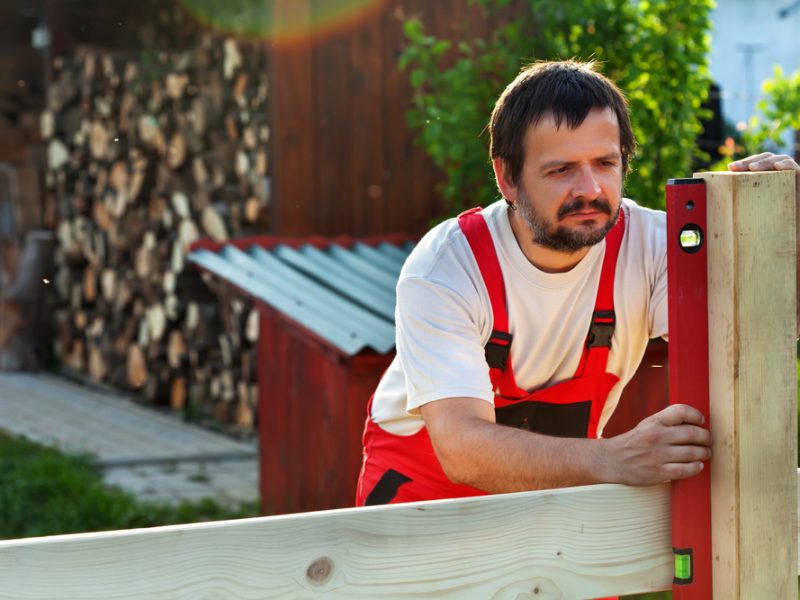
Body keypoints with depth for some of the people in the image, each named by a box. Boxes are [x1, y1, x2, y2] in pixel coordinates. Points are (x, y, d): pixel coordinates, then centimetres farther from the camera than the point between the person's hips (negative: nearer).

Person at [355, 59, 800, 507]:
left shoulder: (648, 244, -15)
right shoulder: (443, 267, -24)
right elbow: (461, 447, -36)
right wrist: (612, 459, -51)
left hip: (559, 484, 3)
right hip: (423, 479, -3)